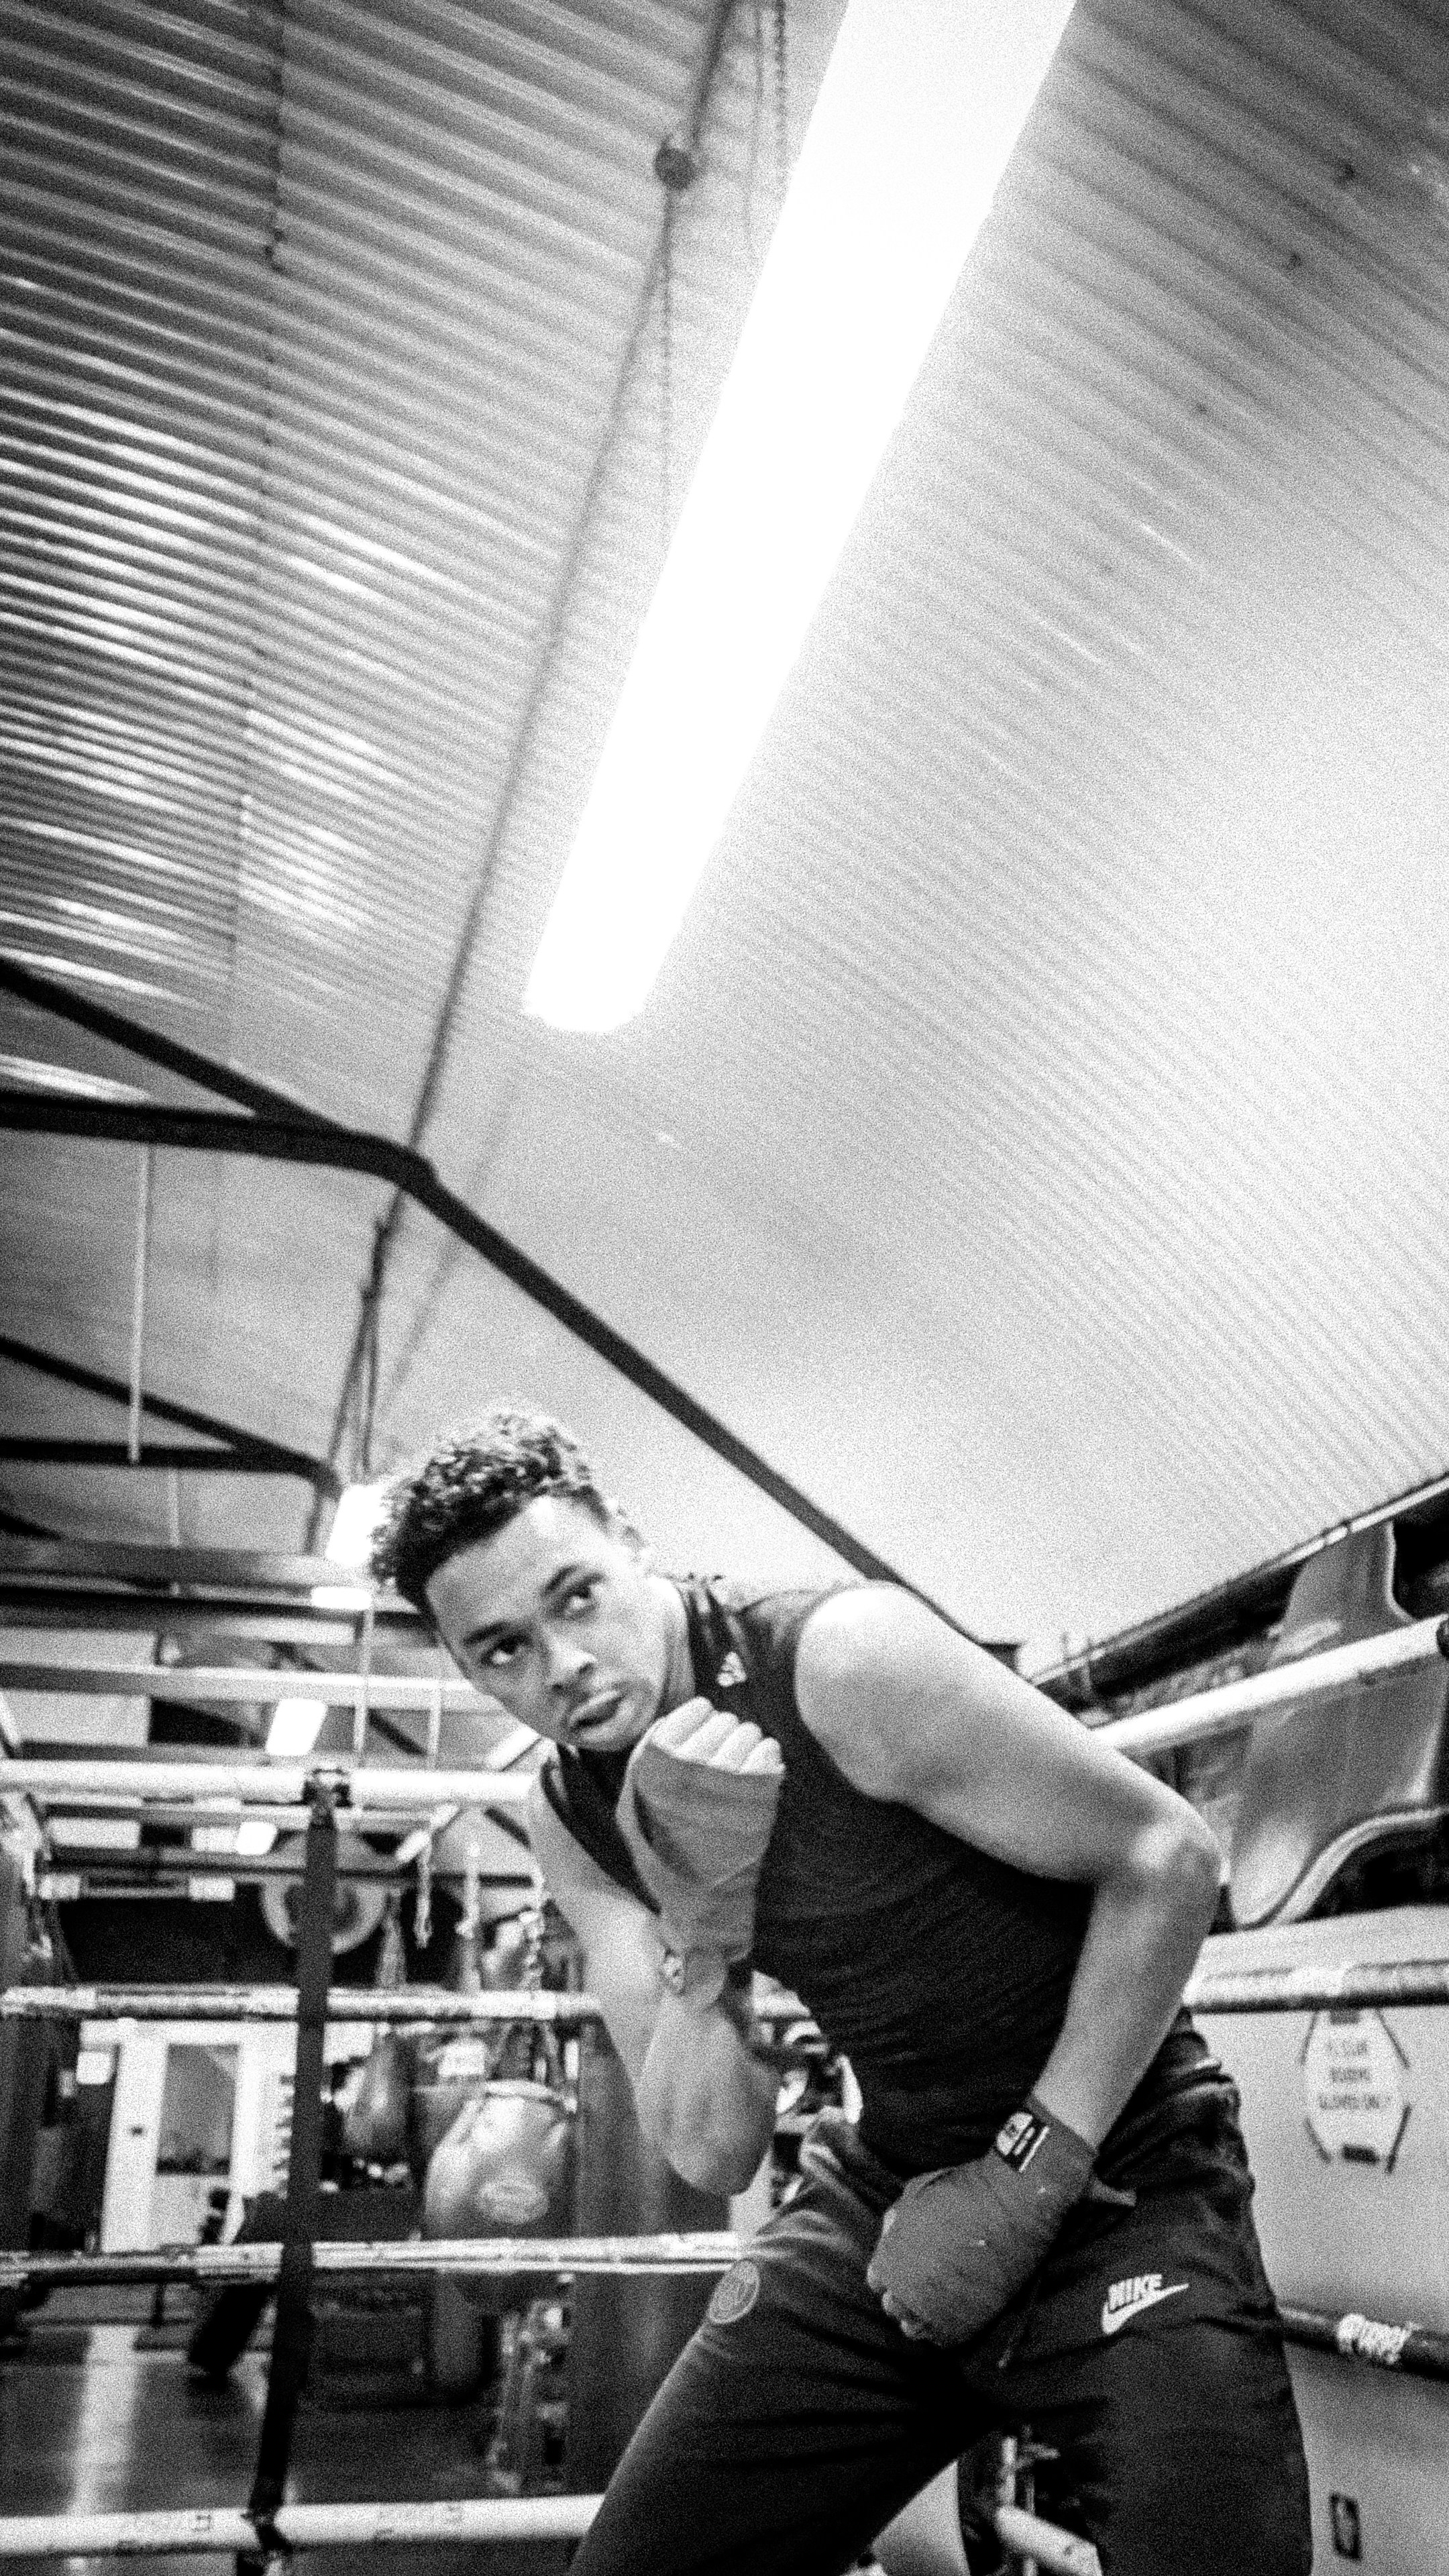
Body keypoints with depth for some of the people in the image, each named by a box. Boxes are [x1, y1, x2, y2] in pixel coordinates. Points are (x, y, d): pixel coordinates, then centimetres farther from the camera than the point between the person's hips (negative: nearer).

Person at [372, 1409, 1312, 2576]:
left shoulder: (844, 1658, -23)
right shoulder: (574, 1820, -3)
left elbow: (1168, 1854, -19)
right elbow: (714, 2153, -5)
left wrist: (1027, 2174, -17)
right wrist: (701, 1923, -24)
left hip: (1118, 2168, -5)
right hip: (882, 2193, 5)